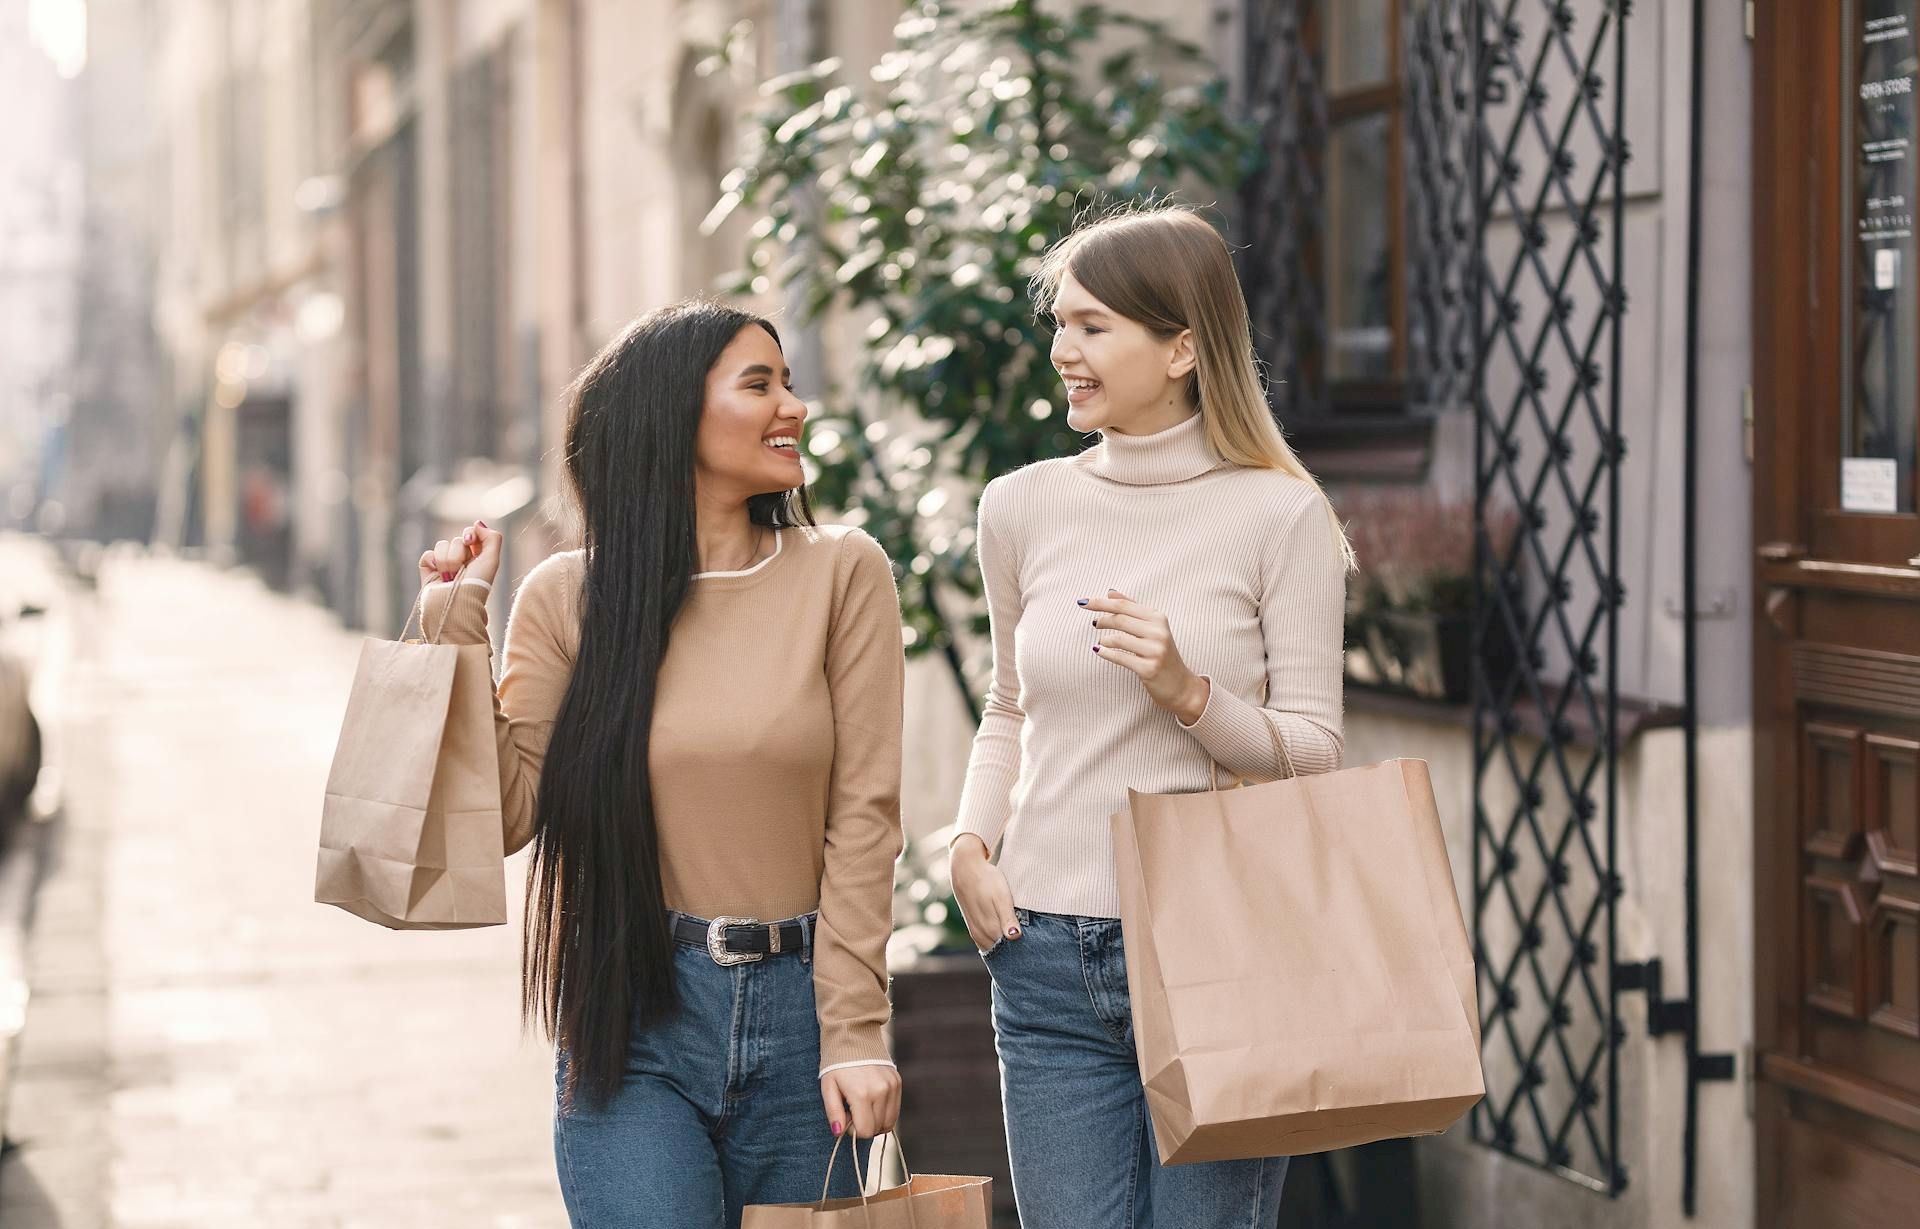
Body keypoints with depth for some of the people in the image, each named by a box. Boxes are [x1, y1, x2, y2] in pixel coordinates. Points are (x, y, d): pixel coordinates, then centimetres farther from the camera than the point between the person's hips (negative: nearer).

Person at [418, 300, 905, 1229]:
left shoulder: (841, 572, 0)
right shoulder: (570, 597, 2)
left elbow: (862, 815, -2)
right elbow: (508, 813, -2)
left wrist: (854, 1031, -6)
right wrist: (456, 626, -3)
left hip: (795, 1010, 1)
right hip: (631, 1018, -1)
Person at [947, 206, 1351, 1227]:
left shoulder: (1278, 513, -4)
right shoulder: (1023, 508, 8)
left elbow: (1314, 751, -2)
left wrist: (1190, 693, -18)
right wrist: (971, 840, 4)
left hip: (1213, 956, -3)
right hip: (1048, 957, 4)